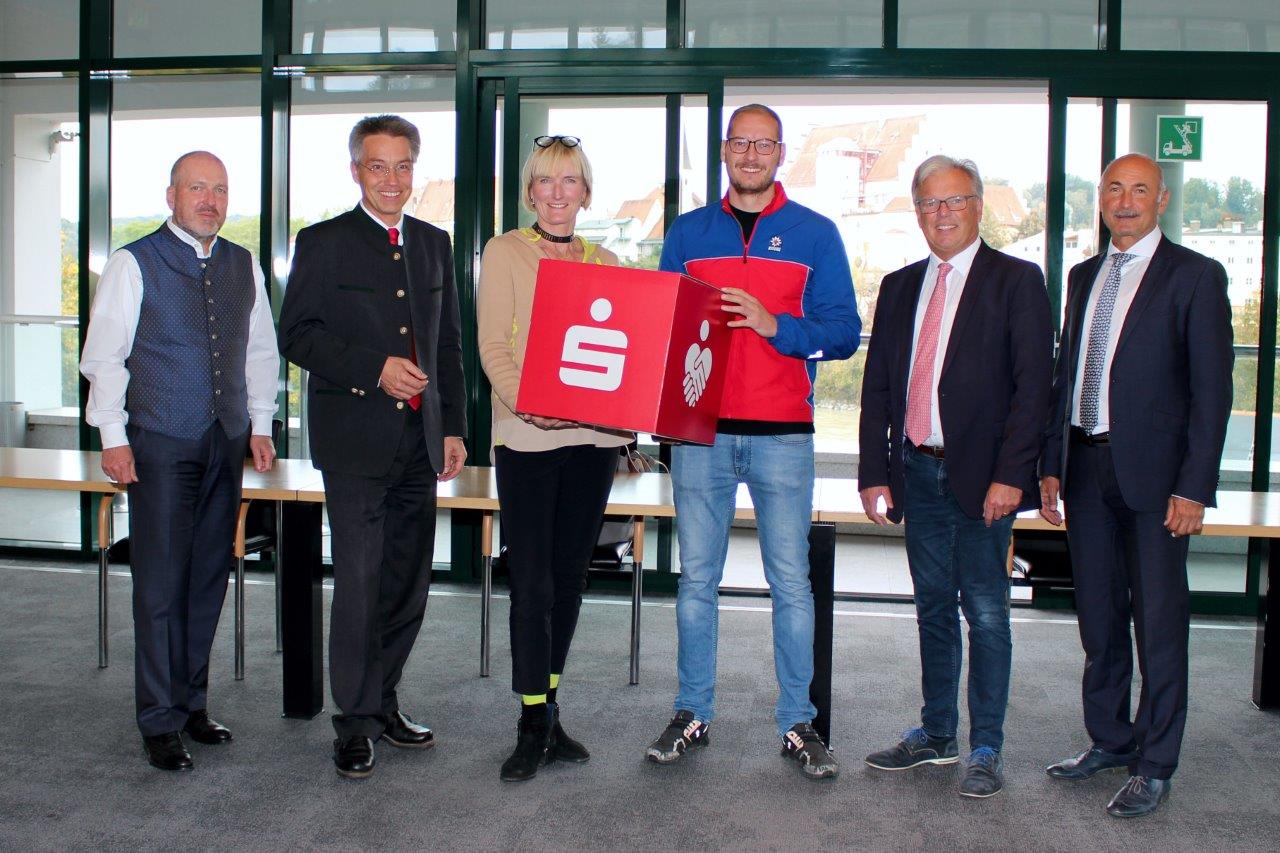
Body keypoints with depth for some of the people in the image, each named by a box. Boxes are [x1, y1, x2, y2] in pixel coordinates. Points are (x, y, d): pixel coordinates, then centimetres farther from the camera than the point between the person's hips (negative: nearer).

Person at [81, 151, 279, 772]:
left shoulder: (243, 267, 10)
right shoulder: (133, 264, -3)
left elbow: (260, 351, 17)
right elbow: (103, 355, -3)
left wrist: (260, 425, 12)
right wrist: (113, 436, -8)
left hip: (226, 443, 5)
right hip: (160, 445, -4)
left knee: (209, 580, 10)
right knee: (161, 585, -2)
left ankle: (192, 703, 24)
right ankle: (160, 722, 8)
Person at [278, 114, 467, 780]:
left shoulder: (433, 244, 15)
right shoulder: (323, 243, 1)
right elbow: (296, 334, -5)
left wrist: (453, 427, 11)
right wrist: (375, 369, -16)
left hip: (419, 440, 5)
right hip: (355, 439, -5)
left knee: (410, 582, 10)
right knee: (360, 582, -4)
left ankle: (382, 701, 26)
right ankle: (355, 722, 10)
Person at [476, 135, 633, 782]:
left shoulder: (606, 263, 14)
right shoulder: (504, 252, 4)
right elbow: (493, 348, -4)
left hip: (593, 436, 4)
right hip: (527, 436, -4)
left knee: (569, 578, 10)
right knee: (532, 582, -6)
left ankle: (548, 710, 23)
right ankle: (534, 725, 4)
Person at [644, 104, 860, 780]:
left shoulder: (814, 234, 5)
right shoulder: (687, 233, 12)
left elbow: (843, 331, -1)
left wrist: (774, 325, -16)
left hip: (782, 433, -2)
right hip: (700, 428, 2)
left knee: (791, 581, 2)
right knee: (696, 577, 7)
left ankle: (797, 723, 13)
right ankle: (692, 714, 19)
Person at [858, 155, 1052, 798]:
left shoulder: (1016, 281, -2)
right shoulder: (900, 287, 13)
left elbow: (1033, 385, -9)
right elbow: (877, 385, 12)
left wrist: (1011, 475, -16)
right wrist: (874, 471, 5)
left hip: (982, 477, -5)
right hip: (917, 472, 5)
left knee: (986, 612, 2)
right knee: (933, 607, 14)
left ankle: (985, 749, 13)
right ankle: (935, 735, 26)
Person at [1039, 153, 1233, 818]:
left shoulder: (1195, 276, -4)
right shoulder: (1083, 276, 14)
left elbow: (1212, 389, -8)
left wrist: (1195, 487, -13)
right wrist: (1050, 464, 10)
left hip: (1152, 472, -5)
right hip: (1085, 468, 6)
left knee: (1159, 623, 2)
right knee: (1098, 617, 14)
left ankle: (1154, 766, 15)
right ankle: (1109, 741, 29)